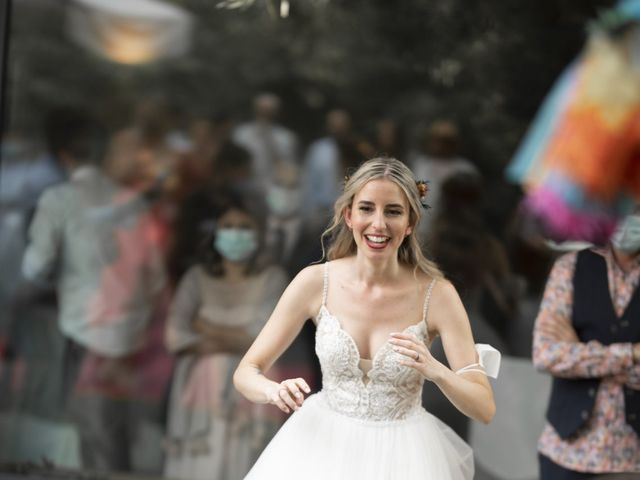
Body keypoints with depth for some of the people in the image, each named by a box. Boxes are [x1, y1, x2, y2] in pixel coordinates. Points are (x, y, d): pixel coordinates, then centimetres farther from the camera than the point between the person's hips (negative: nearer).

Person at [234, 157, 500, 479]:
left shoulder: (437, 294, -13)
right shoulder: (315, 281, -10)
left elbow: (484, 408, -13)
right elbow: (246, 373, -4)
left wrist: (435, 371, -32)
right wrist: (275, 391, -26)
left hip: (401, 453, -1)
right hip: (324, 447, 1)